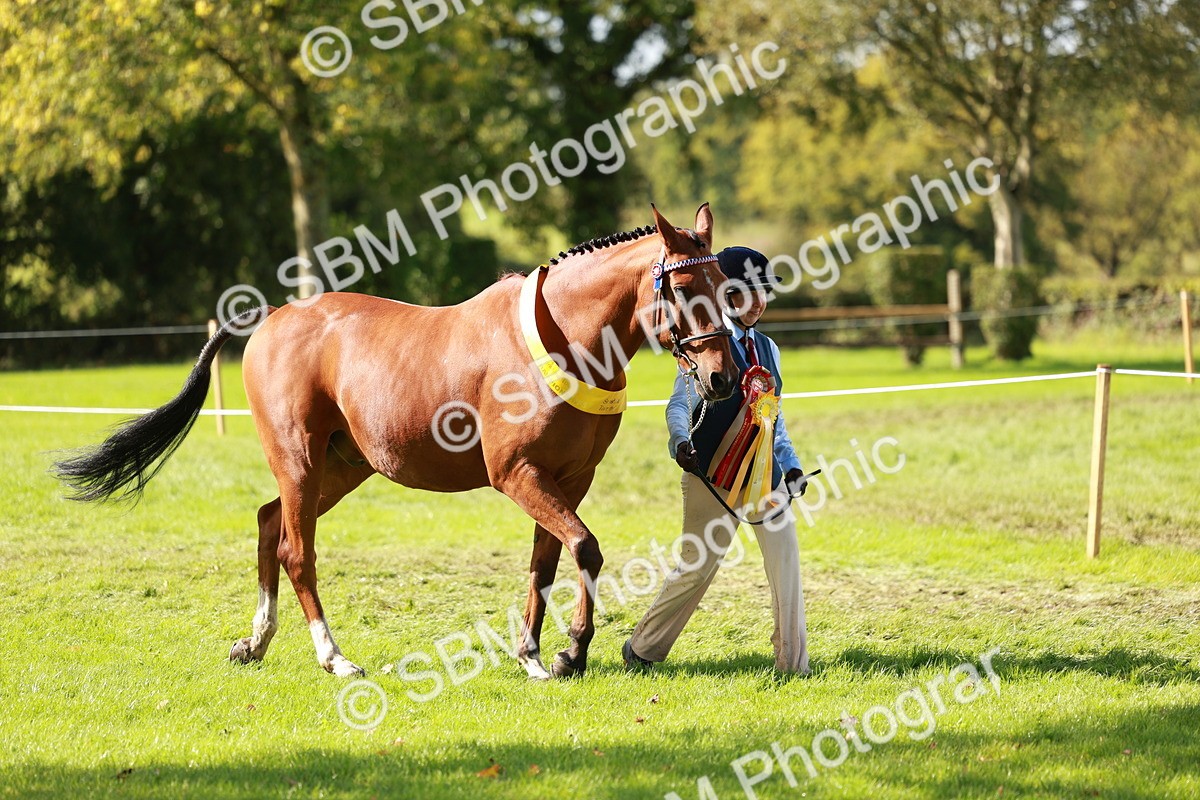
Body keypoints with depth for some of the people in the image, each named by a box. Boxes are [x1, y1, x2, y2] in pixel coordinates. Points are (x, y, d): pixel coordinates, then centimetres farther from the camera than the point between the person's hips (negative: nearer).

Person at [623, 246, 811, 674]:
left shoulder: (767, 349, 13)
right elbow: (681, 403, -15)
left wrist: (791, 465, 13)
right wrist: (680, 440, -34)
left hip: (766, 476, 6)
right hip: (714, 476, -6)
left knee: (786, 564, -2)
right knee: (696, 568, -2)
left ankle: (793, 664, 4)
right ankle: (641, 650, 15)